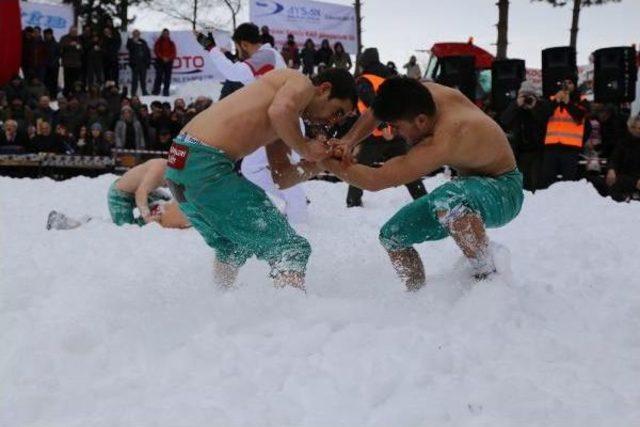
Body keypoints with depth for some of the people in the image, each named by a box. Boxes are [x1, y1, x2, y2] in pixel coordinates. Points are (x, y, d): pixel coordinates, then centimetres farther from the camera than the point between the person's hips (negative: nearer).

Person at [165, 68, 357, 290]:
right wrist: (305, 149, -9)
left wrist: (319, 163, 12)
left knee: (232, 248, 33)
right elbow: (279, 111, -23)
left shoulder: (283, 124, 26)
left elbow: (281, 178, 24)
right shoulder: (302, 83, 0)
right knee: (291, 247, -8)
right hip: (207, 166, -10)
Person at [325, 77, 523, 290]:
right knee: (392, 236, 4)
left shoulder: (442, 143, -37)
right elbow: (376, 112, 4)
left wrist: (324, 161, -22)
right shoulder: (425, 93, -16)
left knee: (448, 201, -43)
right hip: (471, 185, 9)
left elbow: (375, 180, -33)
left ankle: (488, 278, -27)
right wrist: (347, 142, -13)